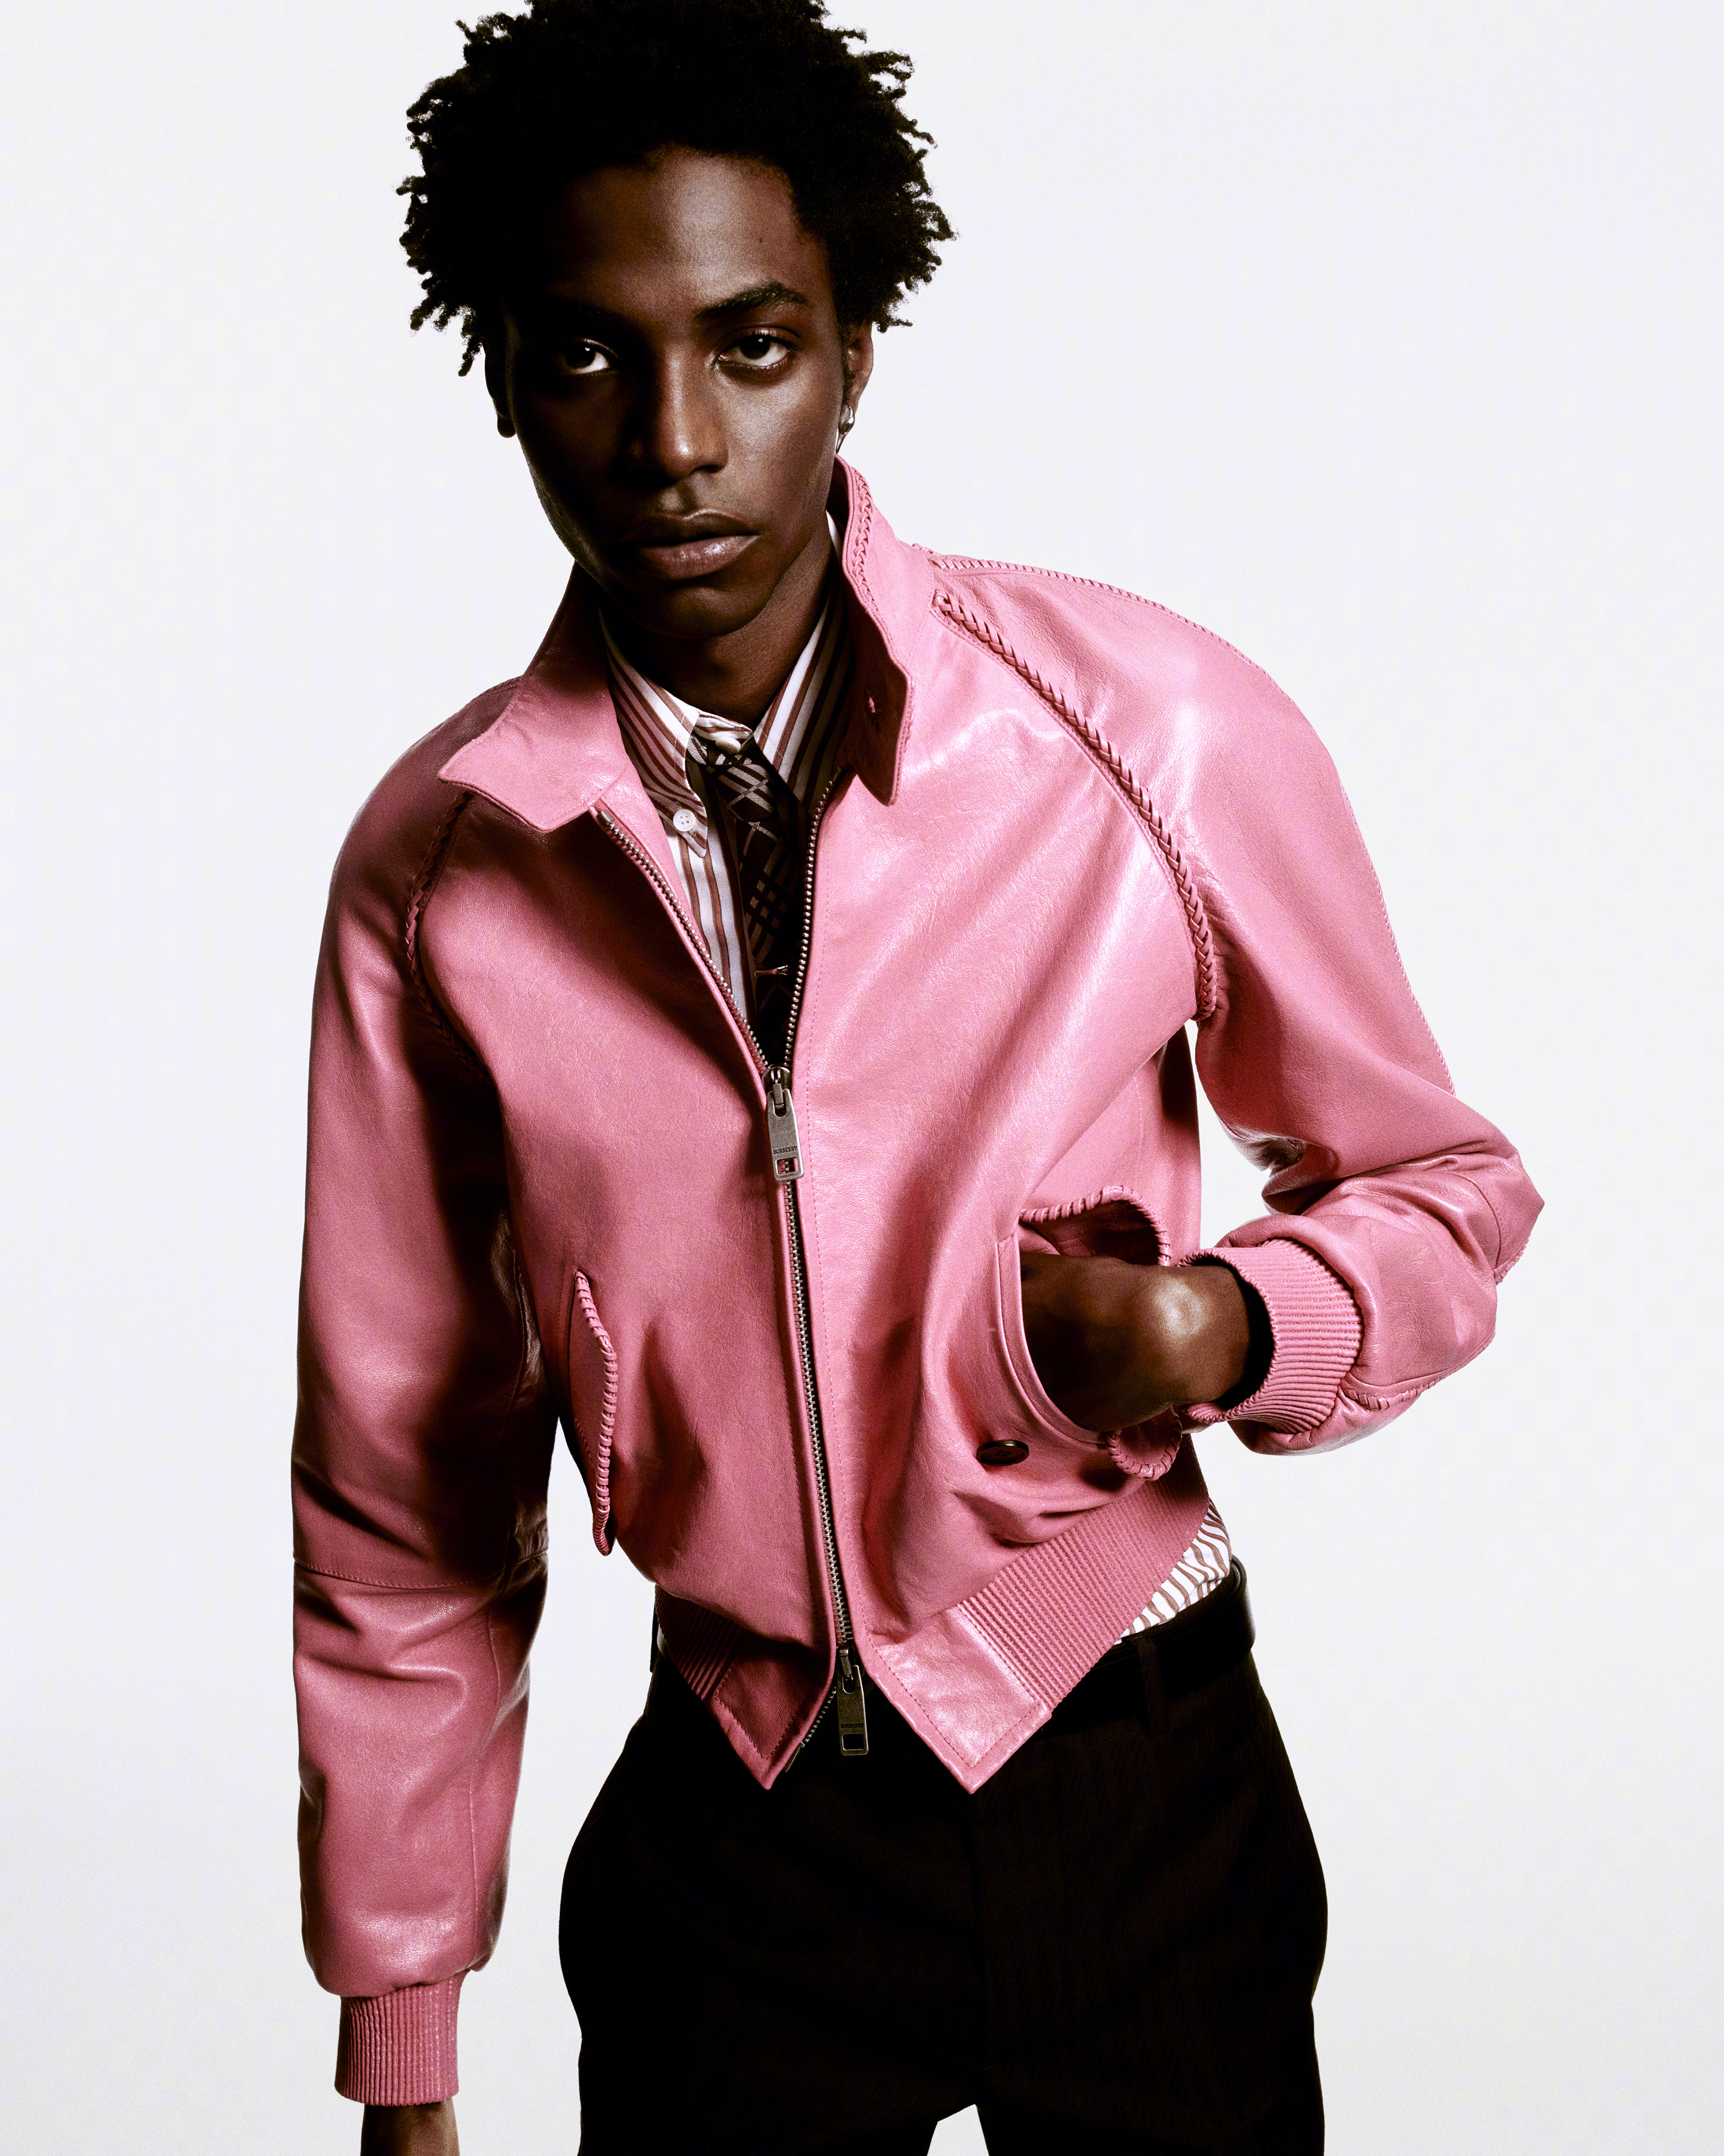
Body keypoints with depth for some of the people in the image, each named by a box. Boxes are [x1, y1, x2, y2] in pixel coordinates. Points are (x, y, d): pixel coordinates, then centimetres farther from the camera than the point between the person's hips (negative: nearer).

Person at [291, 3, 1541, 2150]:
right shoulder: (434, 866, -7)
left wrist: (1227, 1323, -21)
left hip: (1139, 1810, 0)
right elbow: (400, 1490, 0)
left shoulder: (1163, 729, -13)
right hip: (728, 1836, 1)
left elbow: (1441, 1192, 2)